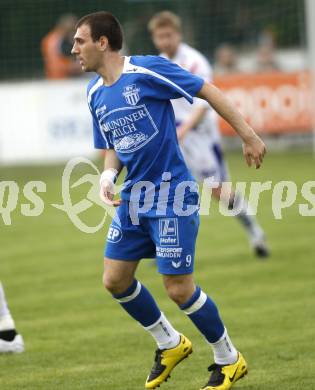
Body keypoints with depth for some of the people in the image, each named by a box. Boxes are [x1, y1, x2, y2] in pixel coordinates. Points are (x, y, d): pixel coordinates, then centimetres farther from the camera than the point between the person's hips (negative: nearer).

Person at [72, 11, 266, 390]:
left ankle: (228, 359, 14)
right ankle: (170, 344, 28)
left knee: (179, 289, -7)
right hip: (133, 198, 8)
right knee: (115, 279, 5)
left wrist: (248, 135, -9)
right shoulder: (96, 93, 7)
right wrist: (109, 175, -5)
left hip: (172, 195, -8)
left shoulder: (147, 70, -15)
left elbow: (208, 91, -10)